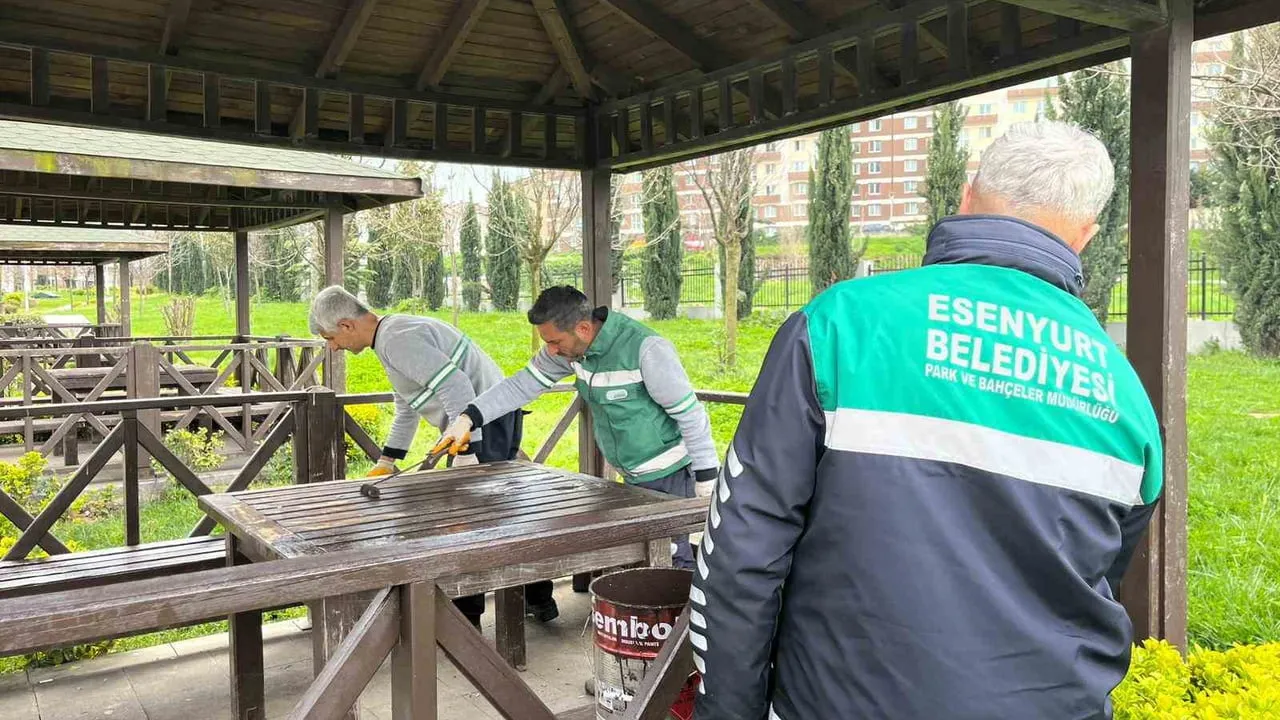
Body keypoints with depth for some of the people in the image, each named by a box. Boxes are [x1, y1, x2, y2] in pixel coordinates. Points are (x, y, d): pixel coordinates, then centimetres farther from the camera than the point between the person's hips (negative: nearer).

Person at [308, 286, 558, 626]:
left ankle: (465, 616, 10)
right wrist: (385, 462, 29)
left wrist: (465, 453, -26)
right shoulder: (395, 334, 18)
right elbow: (406, 408, 29)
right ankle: (539, 599, 27)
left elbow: (457, 387, -26)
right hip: (496, 419, 11)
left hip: (486, 421, -11)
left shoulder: (397, 340, -17)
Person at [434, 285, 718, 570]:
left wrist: (706, 479, -16)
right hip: (632, 477, 7)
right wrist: (468, 418, -6)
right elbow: (523, 384, 4)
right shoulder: (570, 345, -4)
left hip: (669, 475, -7)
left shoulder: (646, 349, -25)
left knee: (670, 560, -6)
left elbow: (690, 413, -20)